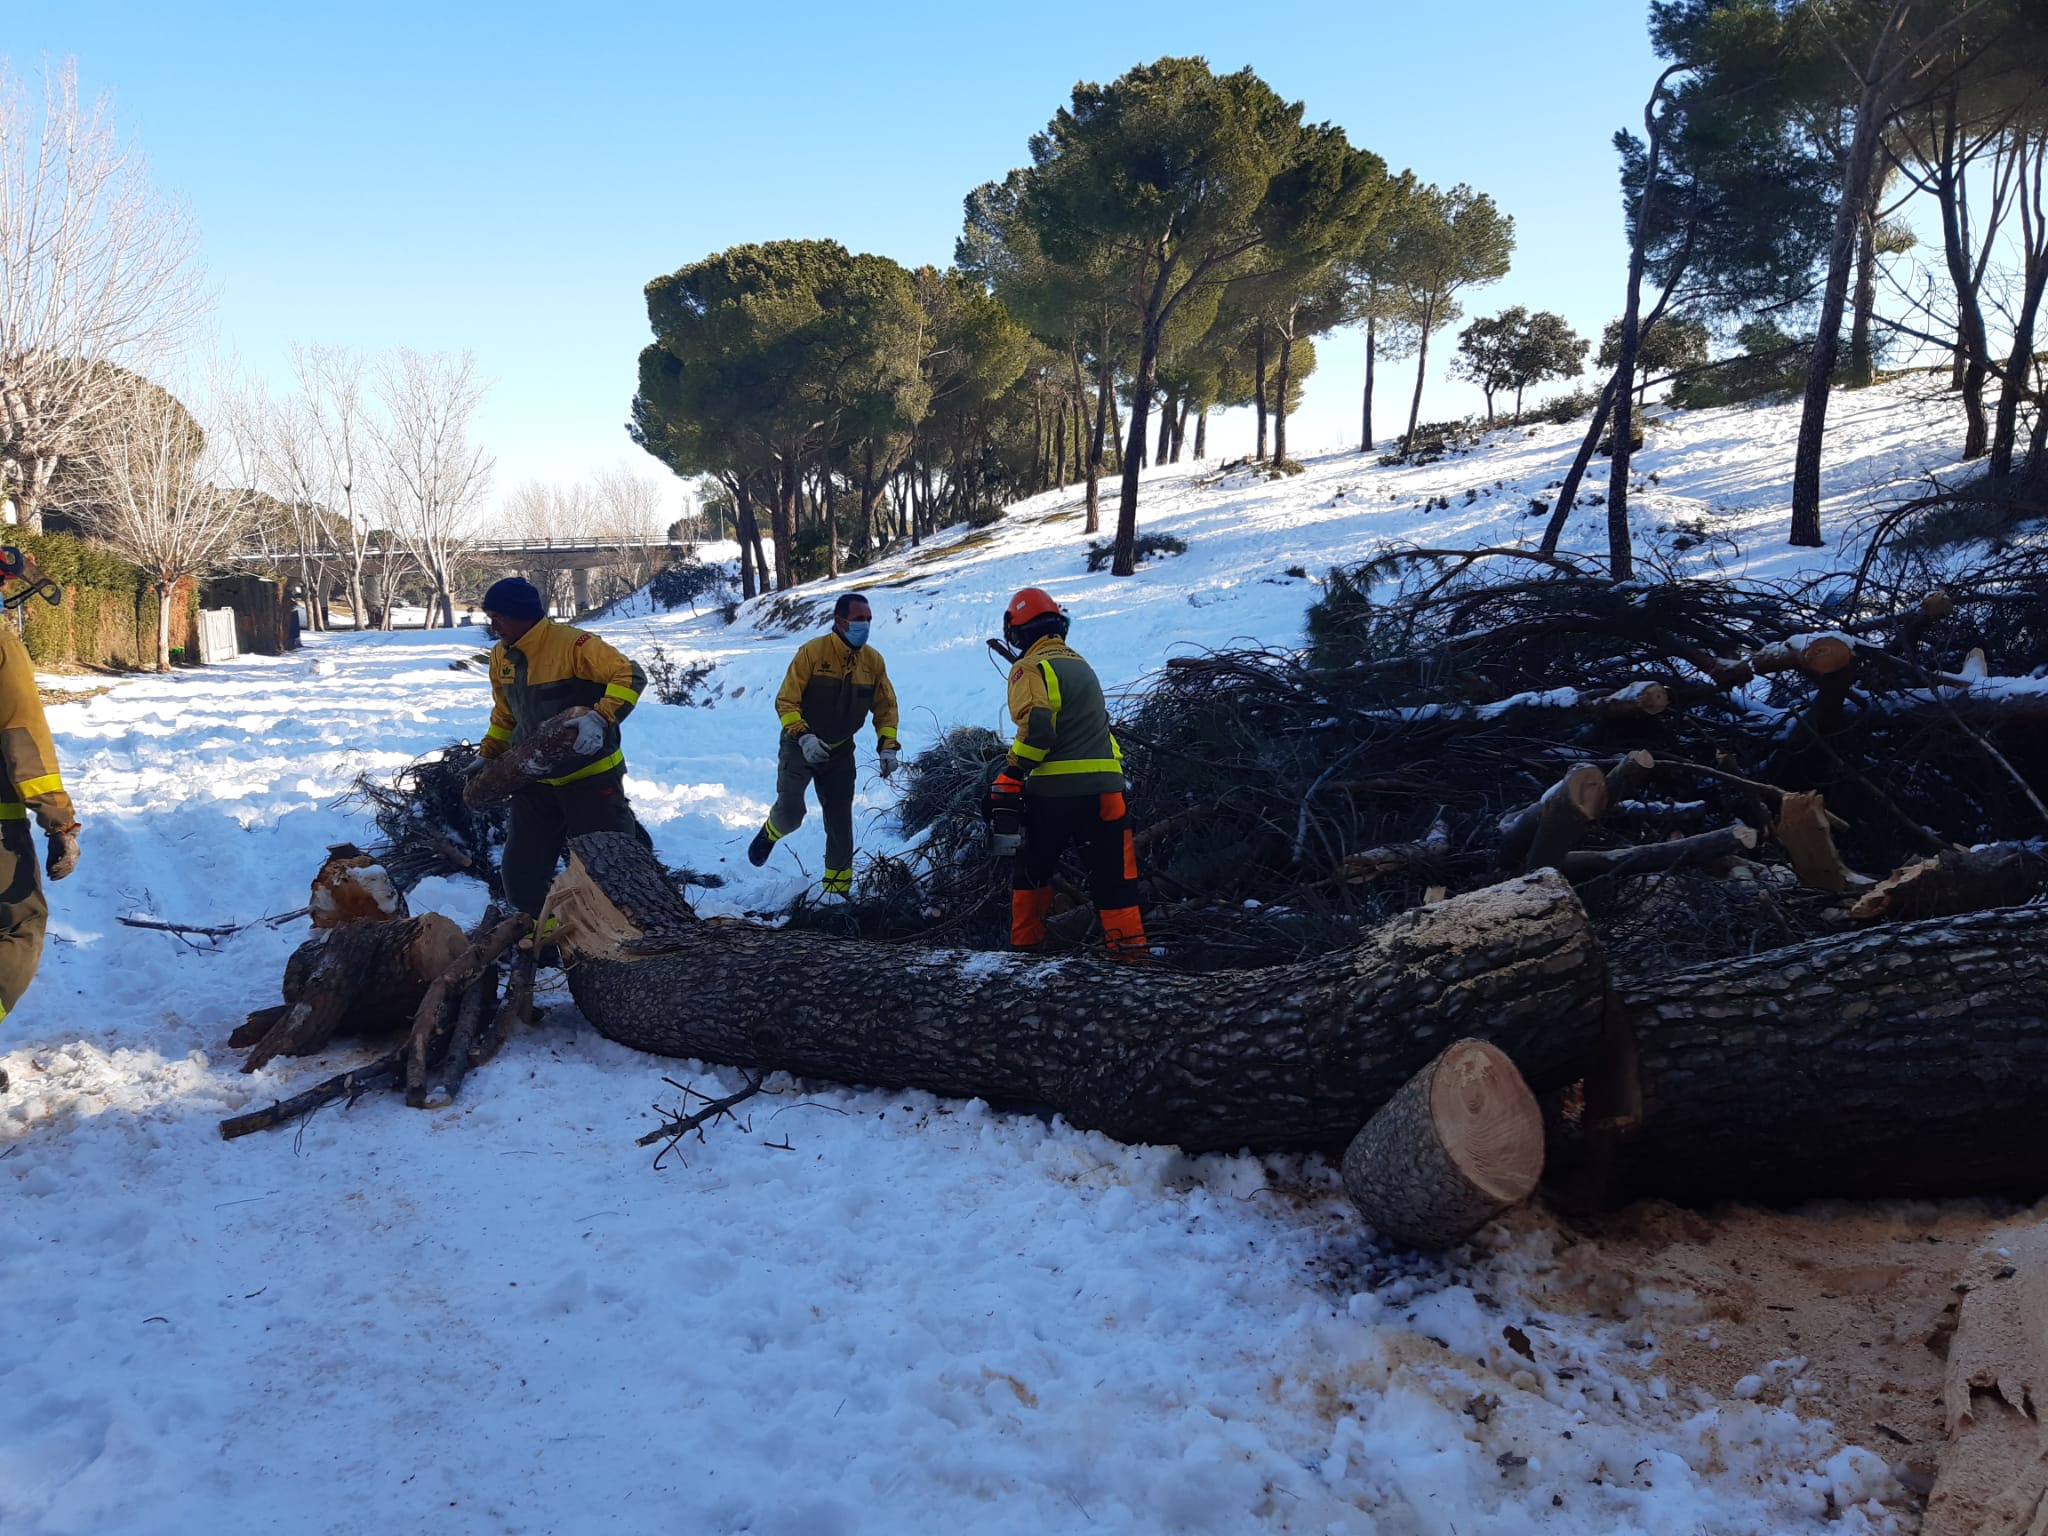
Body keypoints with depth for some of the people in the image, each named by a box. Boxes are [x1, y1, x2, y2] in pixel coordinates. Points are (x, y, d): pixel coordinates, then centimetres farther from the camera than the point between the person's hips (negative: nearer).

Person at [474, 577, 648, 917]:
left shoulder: (573, 644, -20)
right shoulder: (501, 656, 5)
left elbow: (631, 675, -25)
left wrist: (601, 718, -36)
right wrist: (487, 755, 17)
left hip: (591, 776, -7)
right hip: (535, 781, 7)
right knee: (520, 874, 10)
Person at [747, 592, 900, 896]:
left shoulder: (873, 661, -5)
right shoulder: (813, 652, -17)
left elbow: (885, 706, 4)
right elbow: (786, 700, -16)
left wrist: (888, 746, -9)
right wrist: (803, 737, -30)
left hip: (840, 752, 4)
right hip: (800, 746, -4)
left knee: (840, 823, 5)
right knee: (790, 813, -15)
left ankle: (838, 889, 17)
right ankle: (769, 834, 21)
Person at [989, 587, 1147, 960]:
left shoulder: (1031, 667, -7)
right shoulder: (1080, 663, 18)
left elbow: (1036, 727, -22)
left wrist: (1010, 778, -18)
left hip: (1055, 789, -5)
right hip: (1104, 784, 6)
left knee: (1031, 870, 13)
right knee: (1113, 874, 6)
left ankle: (1024, 946, 17)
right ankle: (1131, 949, 3)